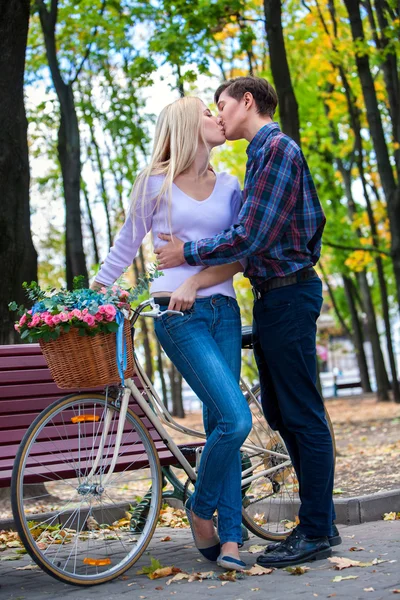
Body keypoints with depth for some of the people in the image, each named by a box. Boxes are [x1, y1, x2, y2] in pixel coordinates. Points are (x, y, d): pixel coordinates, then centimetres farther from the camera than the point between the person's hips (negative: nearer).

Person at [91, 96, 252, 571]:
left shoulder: (229, 187, 12)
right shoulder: (155, 183, 2)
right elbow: (126, 245, 12)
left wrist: (194, 283, -11)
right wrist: (93, 288, 13)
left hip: (222, 309, 4)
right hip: (177, 316, -4)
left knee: (220, 424, 1)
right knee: (235, 419, -16)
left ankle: (229, 539, 6)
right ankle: (200, 510, 6)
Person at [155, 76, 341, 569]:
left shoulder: (277, 148, -14)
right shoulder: (263, 152, 18)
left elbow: (249, 236, -20)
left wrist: (188, 253, -9)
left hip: (288, 296, -10)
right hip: (273, 295, 10)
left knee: (303, 416, -5)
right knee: (280, 413, 13)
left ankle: (317, 533, 3)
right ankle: (318, 523, 21)